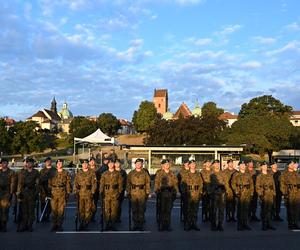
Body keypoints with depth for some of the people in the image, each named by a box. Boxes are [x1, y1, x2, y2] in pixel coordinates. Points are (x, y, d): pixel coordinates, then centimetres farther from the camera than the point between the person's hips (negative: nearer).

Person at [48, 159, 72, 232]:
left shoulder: (66, 173, 7)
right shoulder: (53, 173, 12)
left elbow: (68, 183, 4)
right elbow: (49, 183, 13)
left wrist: (68, 193, -2)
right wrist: (49, 192, 4)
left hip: (62, 193, -2)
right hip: (54, 193, 2)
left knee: (61, 210, -1)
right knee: (54, 209, 2)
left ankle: (60, 225, 9)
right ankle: (54, 225, 12)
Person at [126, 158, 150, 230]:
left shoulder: (145, 173, 4)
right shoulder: (131, 173, 7)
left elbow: (147, 184, 3)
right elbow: (128, 184, 7)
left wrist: (147, 193, -2)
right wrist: (128, 193, 1)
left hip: (142, 194, -1)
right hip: (133, 194, 1)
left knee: (141, 210, 1)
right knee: (134, 210, 6)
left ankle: (141, 224, 11)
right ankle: (135, 224, 17)